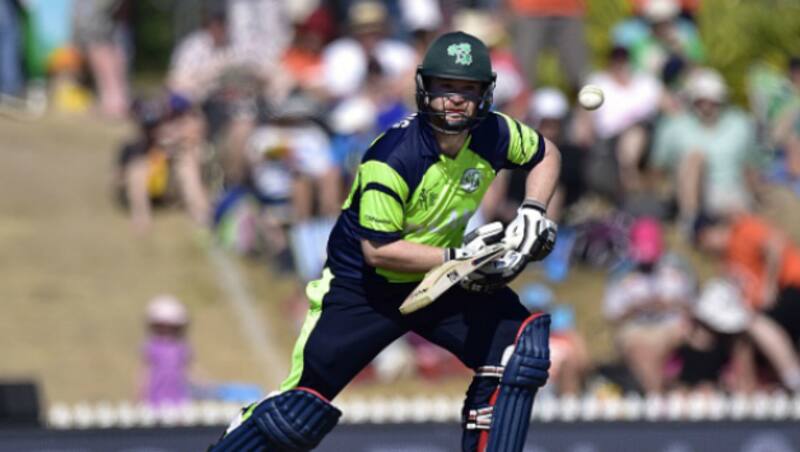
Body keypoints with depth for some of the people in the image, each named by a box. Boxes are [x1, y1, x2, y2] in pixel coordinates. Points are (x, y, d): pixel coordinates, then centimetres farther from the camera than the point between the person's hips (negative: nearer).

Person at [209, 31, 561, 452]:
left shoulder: (494, 135, -12)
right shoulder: (391, 158, -29)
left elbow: (546, 154, 9)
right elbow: (377, 250, -25)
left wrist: (533, 212, -8)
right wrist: (457, 258, -28)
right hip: (360, 287, -5)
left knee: (521, 345, -14)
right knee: (300, 411, -11)